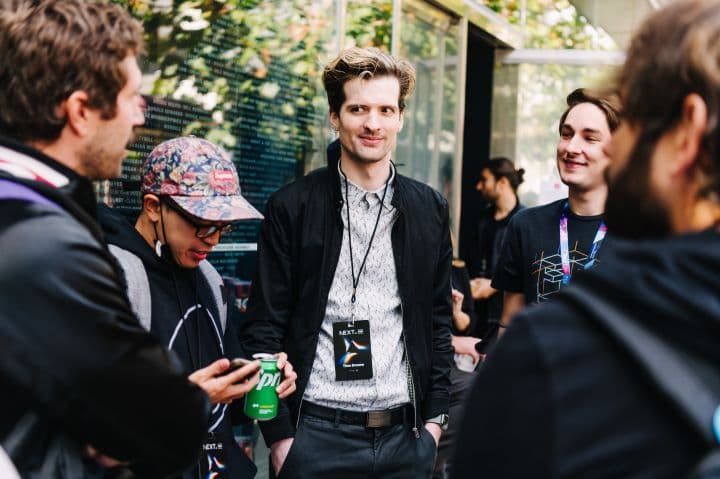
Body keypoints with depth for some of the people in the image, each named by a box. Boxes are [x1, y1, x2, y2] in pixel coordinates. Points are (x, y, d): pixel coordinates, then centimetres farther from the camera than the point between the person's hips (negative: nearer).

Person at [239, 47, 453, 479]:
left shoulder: (430, 209, 6)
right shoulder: (292, 207, -4)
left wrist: (436, 416, 5)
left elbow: (438, 321, 10)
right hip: (316, 431, -3)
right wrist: (280, 435, -7)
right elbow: (265, 326, -4)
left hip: (406, 432, 3)